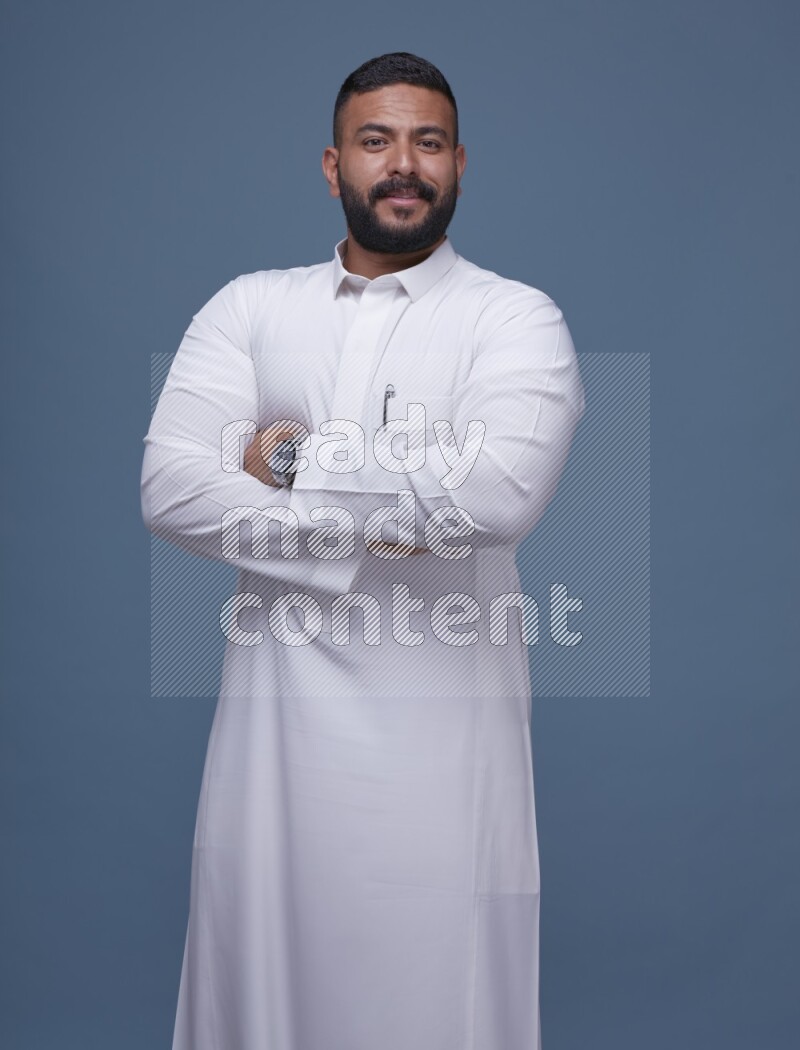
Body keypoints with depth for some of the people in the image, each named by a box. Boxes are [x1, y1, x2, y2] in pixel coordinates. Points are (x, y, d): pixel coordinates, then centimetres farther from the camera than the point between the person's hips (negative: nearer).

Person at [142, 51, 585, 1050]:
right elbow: (168, 487, -6)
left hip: (443, 721, -2)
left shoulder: (517, 317, -2)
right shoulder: (248, 307, 7)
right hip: (277, 709, 3)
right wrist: (364, 531, -14)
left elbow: (502, 487, -22)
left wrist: (294, 457, -12)